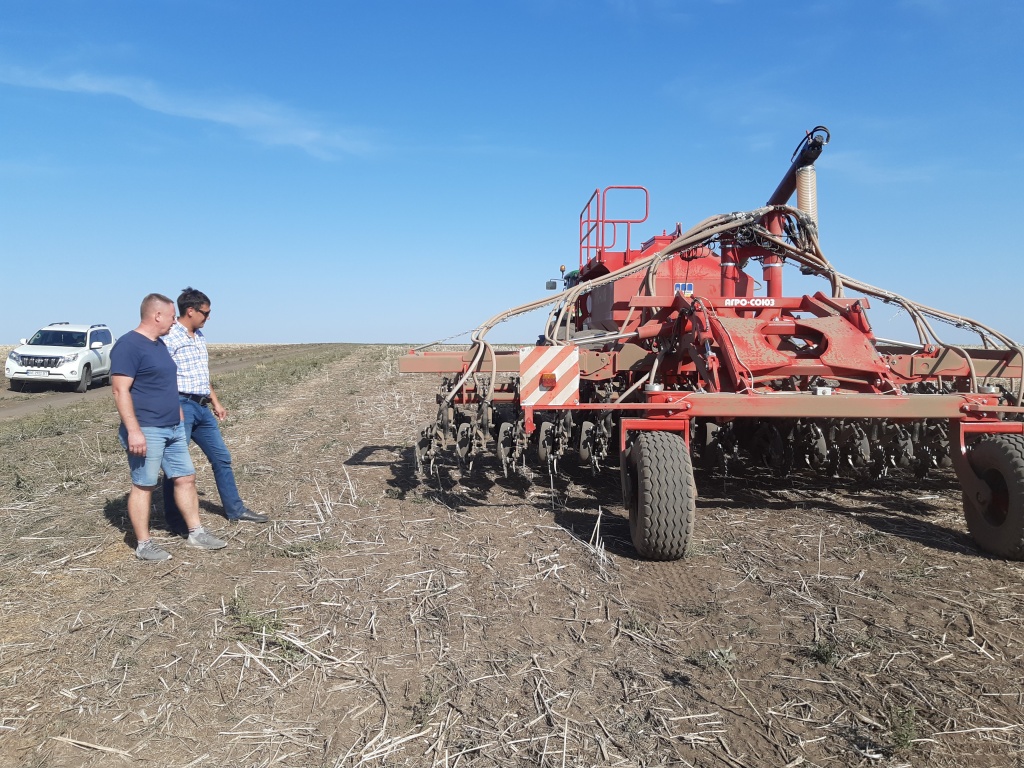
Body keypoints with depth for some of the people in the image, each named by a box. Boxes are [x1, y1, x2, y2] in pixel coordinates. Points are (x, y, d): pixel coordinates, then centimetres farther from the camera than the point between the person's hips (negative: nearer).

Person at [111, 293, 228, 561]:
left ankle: (196, 533, 20)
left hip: (173, 428, 9)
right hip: (146, 431, -9)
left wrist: (180, 418, 24)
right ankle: (143, 544, 12)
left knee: (185, 478, 11)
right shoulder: (128, 345, -14)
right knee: (143, 486, 2)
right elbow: (120, 390, -20)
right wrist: (133, 430, -24)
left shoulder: (159, 344, 15)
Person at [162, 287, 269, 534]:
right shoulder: (170, 337, -13)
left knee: (221, 457, 12)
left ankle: (235, 510, 23)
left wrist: (216, 402, 23)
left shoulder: (199, 336, 15)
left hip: (202, 408, 9)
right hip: (181, 406, -9)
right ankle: (175, 522, 12)